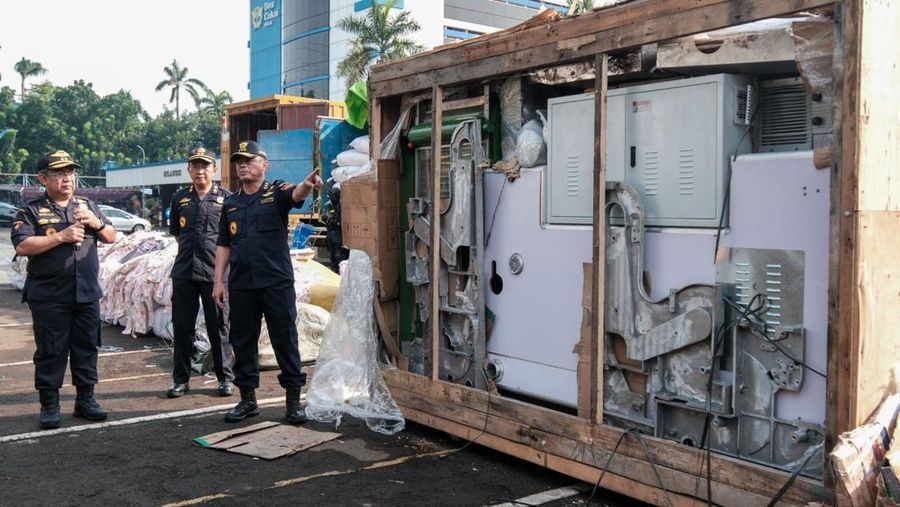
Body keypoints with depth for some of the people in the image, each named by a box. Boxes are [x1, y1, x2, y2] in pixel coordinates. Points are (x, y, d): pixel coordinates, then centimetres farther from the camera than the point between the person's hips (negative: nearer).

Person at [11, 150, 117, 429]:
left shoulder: (87, 205, 13)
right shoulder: (32, 211, -1)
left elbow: (111, 237, 14)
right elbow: (22, 246, -15)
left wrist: (96, 223, -6)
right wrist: (61, 237, -18)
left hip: (87, 293, 4)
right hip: (49, 297, -4)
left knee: (86, 348, 9)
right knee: (50, 352, 3)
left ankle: (85, 399, 20)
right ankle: (49, 406, 12)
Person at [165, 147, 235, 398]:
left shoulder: (226, 198, 2)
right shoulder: (180, 199, 11)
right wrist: (191, 249, 12)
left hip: (215, 271, -3)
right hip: (184, 272, 3)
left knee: (219, 326, 3)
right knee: (182, 327, 7)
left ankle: (225, 378, 14)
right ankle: (181, 379, 18)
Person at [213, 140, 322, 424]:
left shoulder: (276, 193, 1)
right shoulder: (231, 204, 14)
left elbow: (296, 195, -23)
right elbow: (224, 245, 16)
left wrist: (307, 185, -46)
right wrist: (219, 281, 8)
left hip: (277, 283, -4)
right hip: (240, 285, 5)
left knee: (285, 341, 0)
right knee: (243, 342, 10)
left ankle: (293, 400, 9)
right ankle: (247, 399, 23)